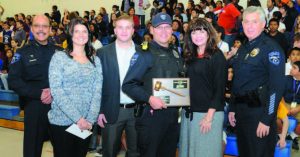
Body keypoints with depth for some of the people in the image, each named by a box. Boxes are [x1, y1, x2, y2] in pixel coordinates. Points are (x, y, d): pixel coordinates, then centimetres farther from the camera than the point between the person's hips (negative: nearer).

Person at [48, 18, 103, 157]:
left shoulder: (95, 60, 8)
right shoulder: (59, 57, -4)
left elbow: (97, 91, 2)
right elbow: (56, 91, -12)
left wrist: (90, 119, -10)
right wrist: (77, 118, -17)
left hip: (86, 122, 3)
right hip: (62, 121, -3)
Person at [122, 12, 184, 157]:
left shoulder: (176, 55, 13)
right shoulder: (146, 54, -7)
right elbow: (128, 85, -12)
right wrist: (149, 98, -24)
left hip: (172, 114, 6)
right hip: (151, 114, -6)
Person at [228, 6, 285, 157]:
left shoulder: (271, 48, -11)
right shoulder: (243, 49, 12)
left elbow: (277, 87, -16)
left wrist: (266, 120, -19)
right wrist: (232, 109, 14)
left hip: (259, 112, -7)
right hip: (241, 112, 7)